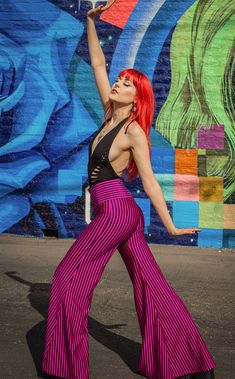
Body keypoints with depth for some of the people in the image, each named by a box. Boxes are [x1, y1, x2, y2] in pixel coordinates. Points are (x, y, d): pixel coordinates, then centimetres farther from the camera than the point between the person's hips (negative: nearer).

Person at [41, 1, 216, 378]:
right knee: (151, 286, 5)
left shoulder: (134, 132, -10)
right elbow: (98, 64, 13)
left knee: (69, 277, -2)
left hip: (115, 211, -8)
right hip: (124, 214, 8)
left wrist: (170, 227, -8)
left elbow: (150, 182, -11)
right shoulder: (110, 114, 10)